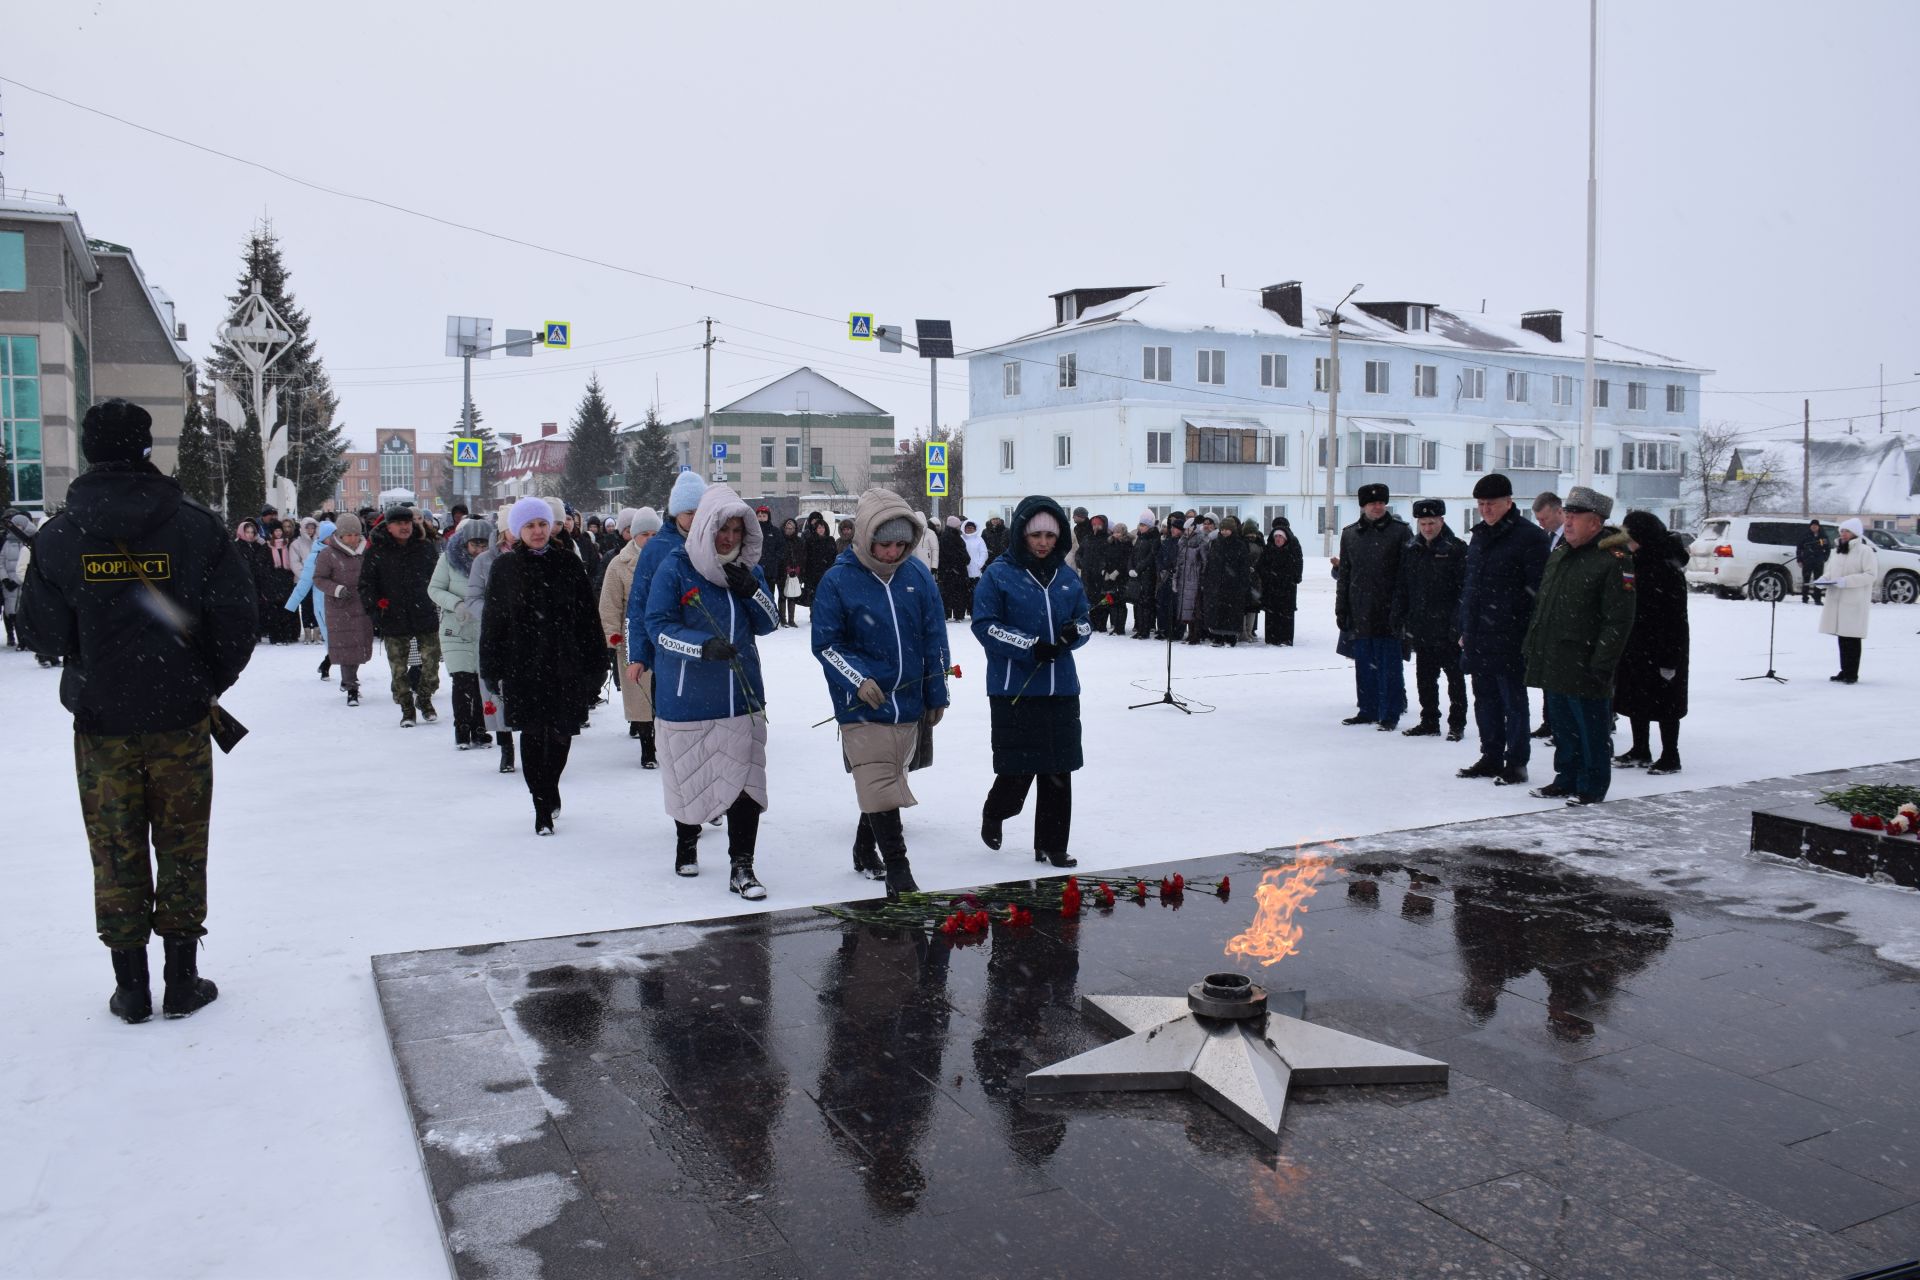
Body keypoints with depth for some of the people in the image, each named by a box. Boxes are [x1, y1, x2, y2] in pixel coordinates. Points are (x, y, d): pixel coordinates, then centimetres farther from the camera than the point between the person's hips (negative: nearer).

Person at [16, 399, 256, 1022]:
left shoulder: (57, 535, -4)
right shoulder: (195, 525, -8)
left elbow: (40, 630, -2)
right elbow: (240, 616, -8)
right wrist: (212, 683, 6)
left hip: (99, 720, 1)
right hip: (180, 716, -1)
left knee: (115, 853, 11)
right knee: (181, 848, 9)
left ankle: (131, 987, 18)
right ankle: (182, 982, 16)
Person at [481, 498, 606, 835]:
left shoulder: (568, 564, 3)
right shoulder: (505, 568, 3)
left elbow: (588, 617, 4)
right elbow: (492, 621, 4)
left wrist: (595, 664, 1)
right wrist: (493, 670, 0)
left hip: (566, 664, 1)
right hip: (523, 665, 0)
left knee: (562, 732, 6)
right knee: (533, 734, 0)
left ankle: (549, 789, 34)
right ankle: (542, 808, 10)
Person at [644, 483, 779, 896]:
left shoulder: (748, 570, 6)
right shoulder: (675, 569, -8)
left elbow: (768, 624, 5)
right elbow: (658, 627, -14)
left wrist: (752, 590, -14)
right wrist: (704, 646, -29)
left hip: (742, 696, 3)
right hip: (686, 697, -3)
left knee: (745, 780, -4)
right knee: (688, 776, 13)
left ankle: (741, 868, 2)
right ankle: (686, 843, 40)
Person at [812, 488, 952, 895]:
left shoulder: (917, 575, 1)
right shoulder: (838, 580, -9)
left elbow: (934, 640, 7)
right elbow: (825, 644, -5)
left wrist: (936, 695, 8)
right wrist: (858, 679, -20)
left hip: (908, 704, 4)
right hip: (862, 706, -4)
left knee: (884, 782, 15)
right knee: (880, 787, -9)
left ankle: (866, 852, 34)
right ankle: (898, 872, -4)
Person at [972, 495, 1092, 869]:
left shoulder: (1067, 576, 9)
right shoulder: (999, 574, -5)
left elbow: (1086, 619, 15)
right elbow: (984, 625, -9)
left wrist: (1075, 631, -9)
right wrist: (1030, 646, -18)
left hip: (1061, 688, 4)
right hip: (1014, 689, -4)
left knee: (1058, 771, 6)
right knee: (1018, 768, -2)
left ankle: (1052, 846, 18)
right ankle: (995, 814, 31)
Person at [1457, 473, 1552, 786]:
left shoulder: (1529, 537, -7)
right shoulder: (1479, 537, 16)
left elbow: (1537, 589, -11)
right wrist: (1464, 629, 18)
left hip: (1509, 639, -7)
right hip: (1478, 639, 7)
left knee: (1513, 701, 0)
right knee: (1485, 700, 13)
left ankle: (1516, 763, 8)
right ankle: (1491, 757, 23)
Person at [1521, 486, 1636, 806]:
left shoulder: (1613, 560, -12)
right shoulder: (1558, 556, 15)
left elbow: (1619, 620, -16)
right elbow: (1541, 607, 22)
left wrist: (1600, 665, -19)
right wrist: (1532, 647, 16)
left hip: (1584, 669, -8)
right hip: (1554, 666, 8)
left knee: (1591, 730, 2)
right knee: (1562, 727, 16)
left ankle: (1592, 788, 13)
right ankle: (1566, 780, 28)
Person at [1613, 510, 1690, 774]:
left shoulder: (1668, 569, -18)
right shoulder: (1637, 563, 8)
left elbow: (1676, 618, -19)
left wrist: (1670, 658, -20)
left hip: (1660, 649, -8)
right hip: (1636, 646, 8)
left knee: (1664, 702, 1)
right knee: (1635, 699, 14)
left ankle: (1670, 757, 12)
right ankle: (1640, 751, 25)